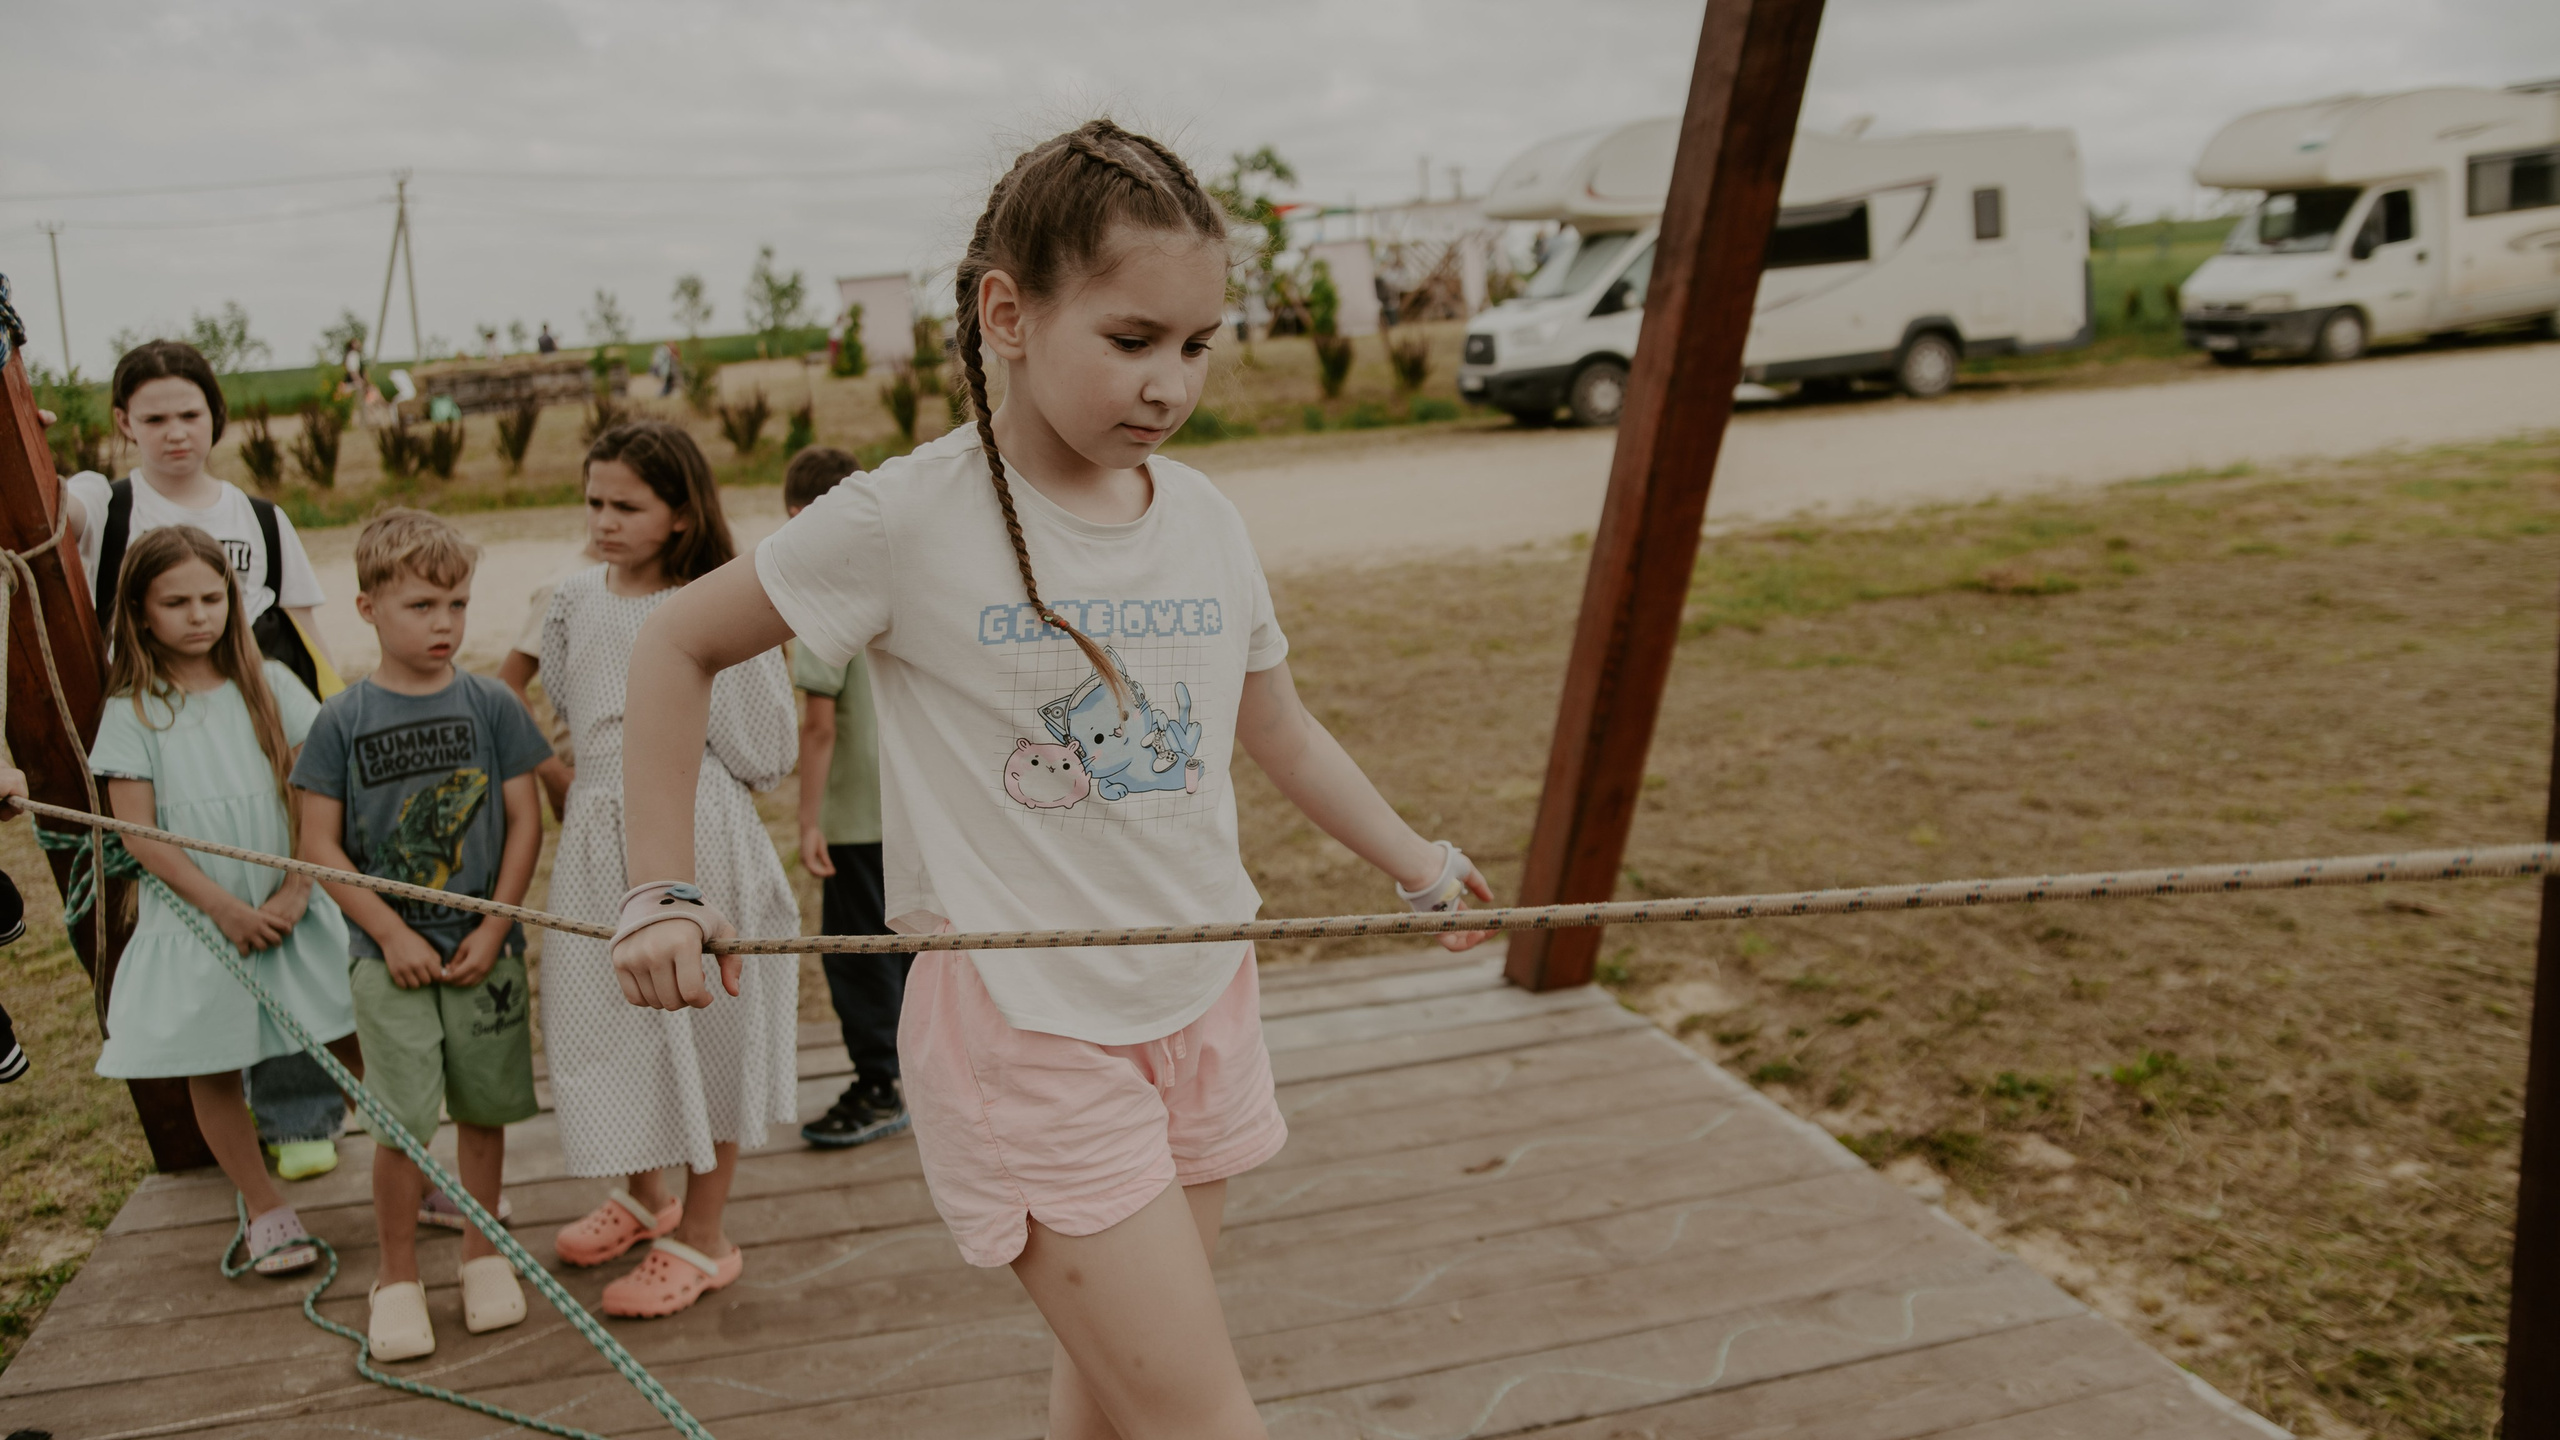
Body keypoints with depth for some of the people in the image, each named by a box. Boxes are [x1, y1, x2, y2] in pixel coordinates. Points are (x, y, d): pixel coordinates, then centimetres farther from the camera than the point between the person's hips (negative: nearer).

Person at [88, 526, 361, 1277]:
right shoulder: (132, 713, -3)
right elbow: (140, 834, -7)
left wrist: (294, 892, -10)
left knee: (358, 1046, 2)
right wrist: (226, 908, -12)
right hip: (196, 920, 0)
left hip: (290, 910, 1)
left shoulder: (269, 686, 1)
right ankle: (267, 1213, 23)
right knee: (212, 1072, 8)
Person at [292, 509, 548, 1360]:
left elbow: (525, 821, 0)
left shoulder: (489, 706, -1)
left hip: (485, 949, 1)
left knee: (484, 1107, 11)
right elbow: (320, 845, -2)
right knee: (402, 1122, -1)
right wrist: (391, 934, -9)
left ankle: (483, 1252, 29)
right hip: (390, 956, -1)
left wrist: (495, 928, -7)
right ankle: (396, 1276, 18)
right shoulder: (343, 720, -3)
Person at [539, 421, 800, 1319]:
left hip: (698, 834, -5)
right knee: (606, 1018, 15)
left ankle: (702, 1236, 22)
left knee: (703, 1025, 5)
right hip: (600, 841, 5)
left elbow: (764, 759, -10)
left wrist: (741, 652, -11)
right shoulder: (573, 604, 5)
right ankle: (643, 1194, 41)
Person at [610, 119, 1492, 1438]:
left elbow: (1280, 734, 17)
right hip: (1028, 1033, -5)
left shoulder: (1207, 522, 1)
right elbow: (676, 647, -2)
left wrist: (1417, 864, 14)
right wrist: (664, 893, -6)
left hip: (1199, 1007, 6)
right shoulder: (911, 518, -14)